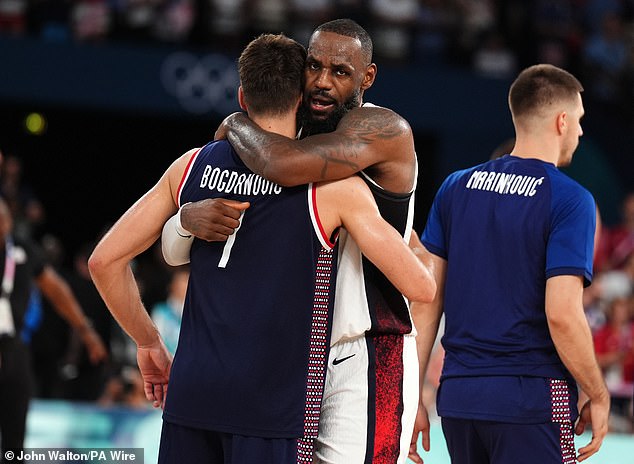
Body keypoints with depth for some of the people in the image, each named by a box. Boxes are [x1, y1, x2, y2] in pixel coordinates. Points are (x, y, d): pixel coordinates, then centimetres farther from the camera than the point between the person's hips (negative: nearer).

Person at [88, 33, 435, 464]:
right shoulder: (332, 184, -5)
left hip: (191, 393, 5)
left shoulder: (193, 166, 8)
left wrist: (149, 343, 22)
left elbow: (105, 260, 10)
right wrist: (409, 246, 19)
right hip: (273, 405, -4)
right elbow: (420, 287, -4)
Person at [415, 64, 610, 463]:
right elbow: (561, 314, -17)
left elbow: (426, 299, 6)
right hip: (534, 398, -6)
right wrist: (598, 396, -5)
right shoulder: (571, 200, -9)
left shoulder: (455, 187, 8)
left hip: (458, 396, 6)